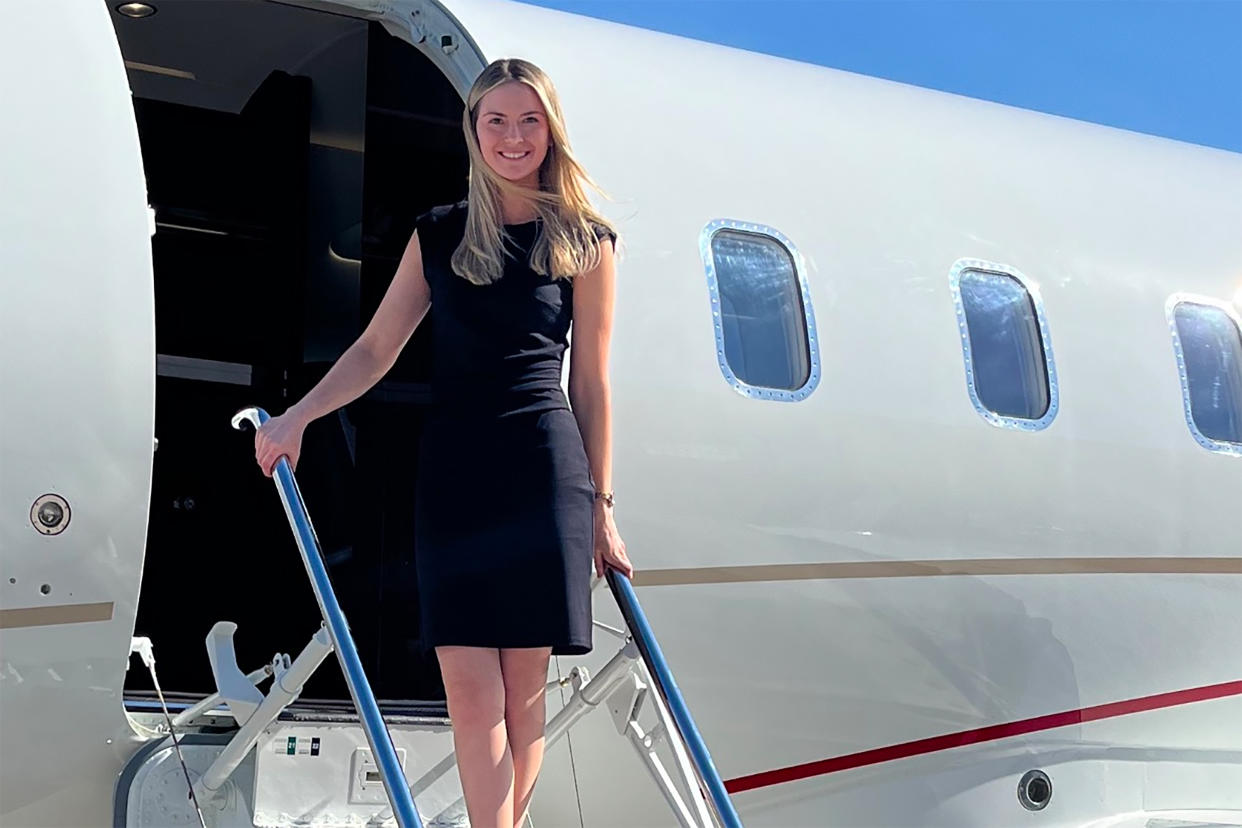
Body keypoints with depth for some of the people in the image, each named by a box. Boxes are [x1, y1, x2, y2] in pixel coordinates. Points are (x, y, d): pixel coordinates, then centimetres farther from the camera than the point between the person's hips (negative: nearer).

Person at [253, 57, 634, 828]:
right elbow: (376, 348, 11)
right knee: (469, 683, -7)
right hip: (453, 471, 2)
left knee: (522, 689, 0)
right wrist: (298, 417, 0)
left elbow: (592, 385, 5)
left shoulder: (585, 243, 5)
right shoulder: (439, 235, 11)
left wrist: (602, 508, 5)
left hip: (544, 473, -2)